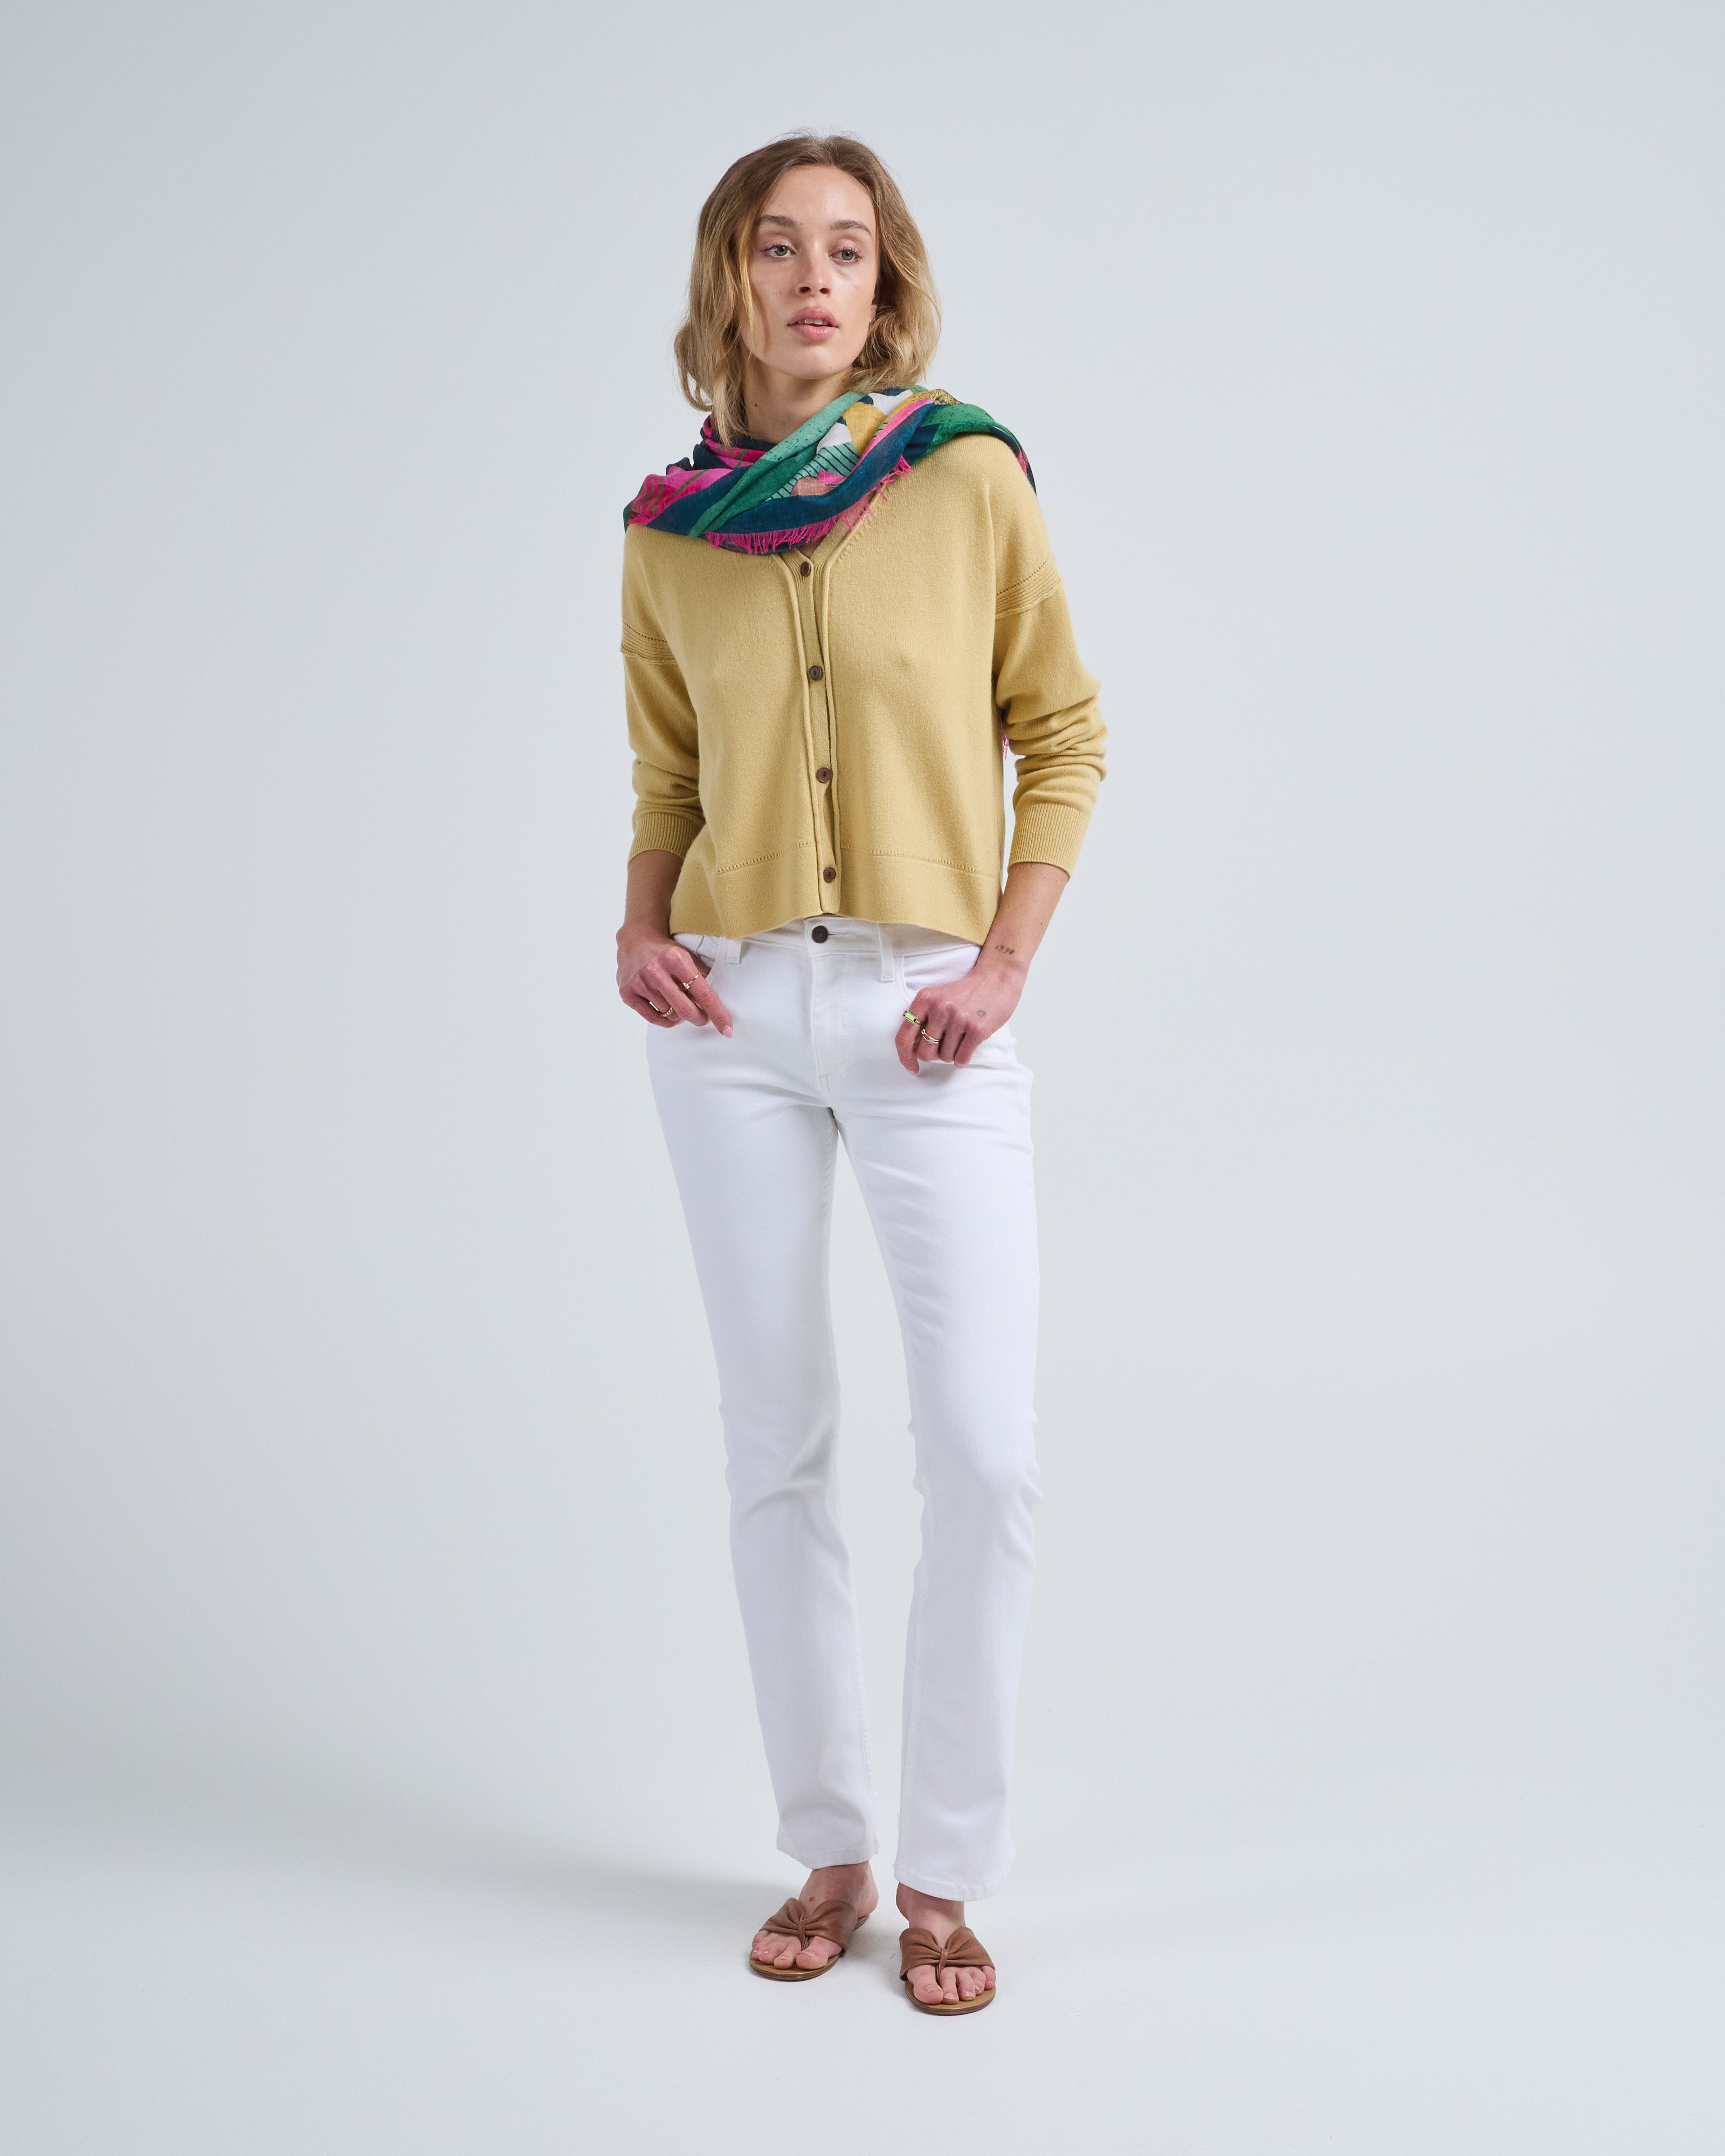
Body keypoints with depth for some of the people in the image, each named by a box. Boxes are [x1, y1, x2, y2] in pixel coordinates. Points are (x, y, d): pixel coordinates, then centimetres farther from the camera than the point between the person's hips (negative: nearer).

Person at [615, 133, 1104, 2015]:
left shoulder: (970, 475, -1)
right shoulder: (670, 529, 6)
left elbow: (1063, 732, 4)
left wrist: (1006, 958, -6)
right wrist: (641, 924, 0)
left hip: (928, 1013, -2)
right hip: (733, 1013, 2)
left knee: (985, 1453, -7)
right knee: (776, 1449, 7)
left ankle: (945, 1870, 10)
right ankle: (825, 1850, 20)